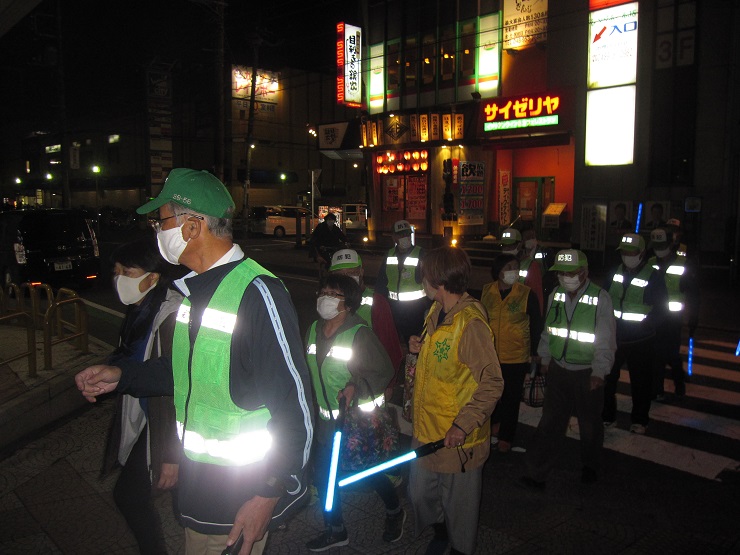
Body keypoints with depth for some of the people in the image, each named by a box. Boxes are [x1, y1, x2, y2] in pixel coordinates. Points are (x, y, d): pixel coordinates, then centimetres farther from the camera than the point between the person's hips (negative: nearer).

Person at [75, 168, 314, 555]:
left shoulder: (256, 292, -24)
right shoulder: (196, 288, 6)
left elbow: (294, 405, -24)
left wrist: (270, 494, -21)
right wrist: (122, 376, 7)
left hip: (241, 490, -8)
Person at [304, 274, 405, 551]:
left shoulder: (360, 334, -18)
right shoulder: (314, 330, 2)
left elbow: (384, 371, -14)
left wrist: (356, 386, -28)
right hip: (326, 421, 6)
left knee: (372, 473, 9)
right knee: (323, 475, 12)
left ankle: (394, 512, 40)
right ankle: (335, 530, 34)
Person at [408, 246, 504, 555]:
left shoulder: (470, 323, -24)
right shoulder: (437, 312, 3)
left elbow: (492, 384, -23)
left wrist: (464, 425, -26)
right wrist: (422, 348, 0)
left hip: (456, 437, -8)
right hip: (427, 426, 8)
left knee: (458, 502, 14)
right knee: (420, 493, 21)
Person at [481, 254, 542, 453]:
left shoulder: (526, 294, -11)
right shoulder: (486, 291, -3)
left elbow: (536, 323, -3)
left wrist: (533, 351, -1)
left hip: (516, 356, -3)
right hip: (489, 354, 3)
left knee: (511, 398, 8)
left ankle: (506, 437, 22)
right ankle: (495, 422, 43)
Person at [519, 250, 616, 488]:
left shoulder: (600, 298, -13)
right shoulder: (555, 295, 0)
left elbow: (606, 341, -12)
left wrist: (599, 372, -15)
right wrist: (544, 358, 14)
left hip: (587, 373, -3)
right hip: (558, 369, 3)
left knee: (590, 423, 15)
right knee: (550, 421, 4)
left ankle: (590, 466, 39)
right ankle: (536, 473, 8)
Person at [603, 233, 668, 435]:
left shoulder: (653, 276, -8)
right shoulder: (616, 272, 6)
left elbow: (660, 307, -7)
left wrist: (646, 326, -18)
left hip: (640, 340, -4)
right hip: (614, 336, 4)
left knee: (640, 382, 8)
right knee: (607, 377, 10)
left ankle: (639, 420, 24)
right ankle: (607, 415, 25)